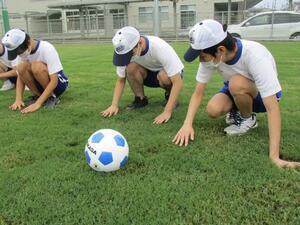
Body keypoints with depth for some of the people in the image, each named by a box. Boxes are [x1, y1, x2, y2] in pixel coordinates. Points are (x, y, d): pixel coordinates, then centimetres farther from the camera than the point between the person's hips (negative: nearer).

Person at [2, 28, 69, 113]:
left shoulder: (46, 49, -26)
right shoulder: (22, 50, -9)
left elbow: (54, 81, -29)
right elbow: (20, 76, -3)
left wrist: (37, 103, -34)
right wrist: (18, 99, -18)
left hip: (59, 83, -5)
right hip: (41, 85, 6)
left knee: (37, 66, -32)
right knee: (21, 66, -21)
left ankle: (52, 97, -13)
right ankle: (37, 95, -4)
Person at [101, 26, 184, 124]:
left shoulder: (160, 48, -38)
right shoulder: (126, 50, -24)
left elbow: (177, 82, -38)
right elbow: (121, 80, -12)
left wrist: (167, 112, -44)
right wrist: (114, 105, -23)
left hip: (170, 73, -3)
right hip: (149, 73, 3)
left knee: (164, 75, -38)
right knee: (131, 67, -28)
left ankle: (170, 95, -6)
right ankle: (140, 99, -6)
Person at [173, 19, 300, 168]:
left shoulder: (255, 56, -39)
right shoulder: (211, 55, -25)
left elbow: (272, 107, -40)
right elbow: (198, 92, -17)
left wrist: (274, 156, -44)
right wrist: (187, 124, -30)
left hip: (262, 95, -4)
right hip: (236, 92, 4)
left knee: (236, 83, -36)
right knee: (213, 110, -26)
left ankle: (248, 119, -6)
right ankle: (237, 112, 8)